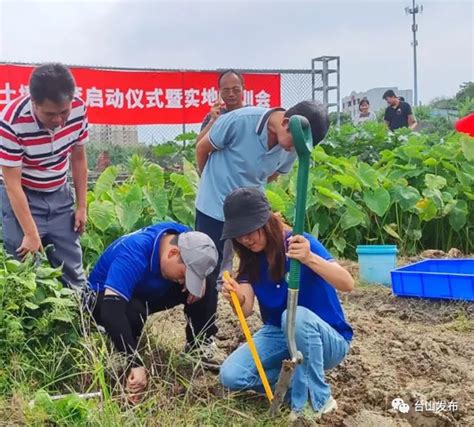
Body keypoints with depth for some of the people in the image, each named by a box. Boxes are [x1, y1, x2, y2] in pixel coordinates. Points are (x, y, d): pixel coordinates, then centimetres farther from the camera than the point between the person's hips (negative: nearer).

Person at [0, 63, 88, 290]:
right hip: (23, 197, -4)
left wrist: (81, 206, 5)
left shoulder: (78, 109, -15)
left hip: (60, 195, 4)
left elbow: (78, 158, 1)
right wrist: (31, 234, -20)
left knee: (72, 268, 8)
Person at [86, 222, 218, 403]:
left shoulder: (186, 239, -19)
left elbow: (199, 270, 4)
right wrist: (137, 365, -52)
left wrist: (197, 281, -21)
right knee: (134, 312, -39)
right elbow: (111, 311, -49)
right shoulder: (134, 255, -39)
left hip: (146, 294, 6)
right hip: (104, 297, -6)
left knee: (202, 289, -15)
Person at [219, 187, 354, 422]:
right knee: (231, 375, -19)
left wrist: (309, 258, -53)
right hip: (278, 334, 5)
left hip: (328, 339, -5)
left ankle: (316, 400, -19)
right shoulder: (251, 257, -4)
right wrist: (237, 297, -38)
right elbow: (246, 309, -14)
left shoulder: (300, 243, -21)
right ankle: (301, 385, -2)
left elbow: (347, 284, -35)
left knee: (295, 316, -39)